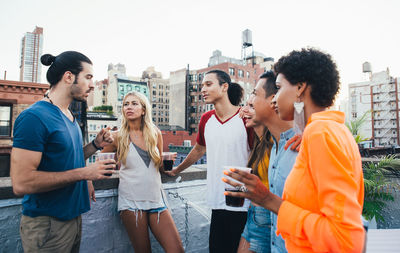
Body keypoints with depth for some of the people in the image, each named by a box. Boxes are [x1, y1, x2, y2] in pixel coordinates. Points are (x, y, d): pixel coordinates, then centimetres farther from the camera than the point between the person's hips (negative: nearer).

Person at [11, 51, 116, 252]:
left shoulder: (69, 117, 8)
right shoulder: (35, 117, -20)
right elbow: (21, 183, -26)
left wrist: (95, 145, 0)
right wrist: (84, 173, -23)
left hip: (73, 216, 9)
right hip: (46, 223, -8)